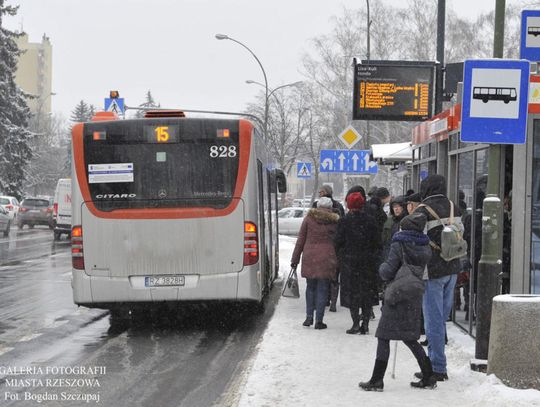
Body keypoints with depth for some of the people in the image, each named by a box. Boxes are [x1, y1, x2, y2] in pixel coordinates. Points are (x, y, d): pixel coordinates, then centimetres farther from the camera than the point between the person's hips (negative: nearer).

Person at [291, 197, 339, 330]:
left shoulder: (309, 218, 4)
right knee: (322, 289, 3)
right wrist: (337, 262, 10)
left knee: (310, 287, 15)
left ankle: (309, 316, 11)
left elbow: (301, 239, 5)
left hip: (309, 257, 1)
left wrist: (295, 258, 10)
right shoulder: (334, 221, 2)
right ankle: (319, 320, 2)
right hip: (326, 258, -1)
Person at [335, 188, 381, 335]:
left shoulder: (344, 221, -7)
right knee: (366, 292, 9)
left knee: (352, 292, 2)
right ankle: (365, 324, 8)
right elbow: (377, 243, 3)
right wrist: (374, 259, 13)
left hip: (349, 261, -2)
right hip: (367, 262, 3)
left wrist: (339, 256, 10)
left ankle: (356, 323, -4)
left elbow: (338, 242, -5)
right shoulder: (370, 220, 0)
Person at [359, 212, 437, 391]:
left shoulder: (398, 245, -11)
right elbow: (425, 269, 9)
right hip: (415, 296, 6)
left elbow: (387, 272, -12)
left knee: (383, 336, 0)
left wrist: (382, 267, 7)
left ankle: (377, 380, -2)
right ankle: (428, 377, 14)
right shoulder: (425, 248, 6)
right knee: (409, 337, 17)